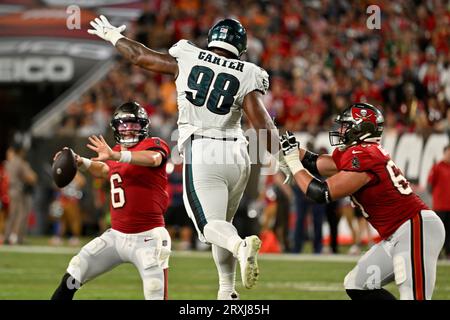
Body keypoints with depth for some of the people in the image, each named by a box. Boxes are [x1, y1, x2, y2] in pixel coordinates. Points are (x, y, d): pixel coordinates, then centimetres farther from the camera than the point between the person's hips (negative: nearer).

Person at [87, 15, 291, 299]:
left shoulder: (187, 59, 2)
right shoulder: (247, 76, 1)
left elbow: (139, 56, 13)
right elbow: (263, 123, -6)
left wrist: (113, 36, 30)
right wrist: (281, 157, 2)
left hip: (200, 152, -3)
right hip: (237, 154, 3)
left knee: (211, 225, -5)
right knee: (224, 223, 20)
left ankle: (241, 245, -37)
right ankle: (228, 291, 16)